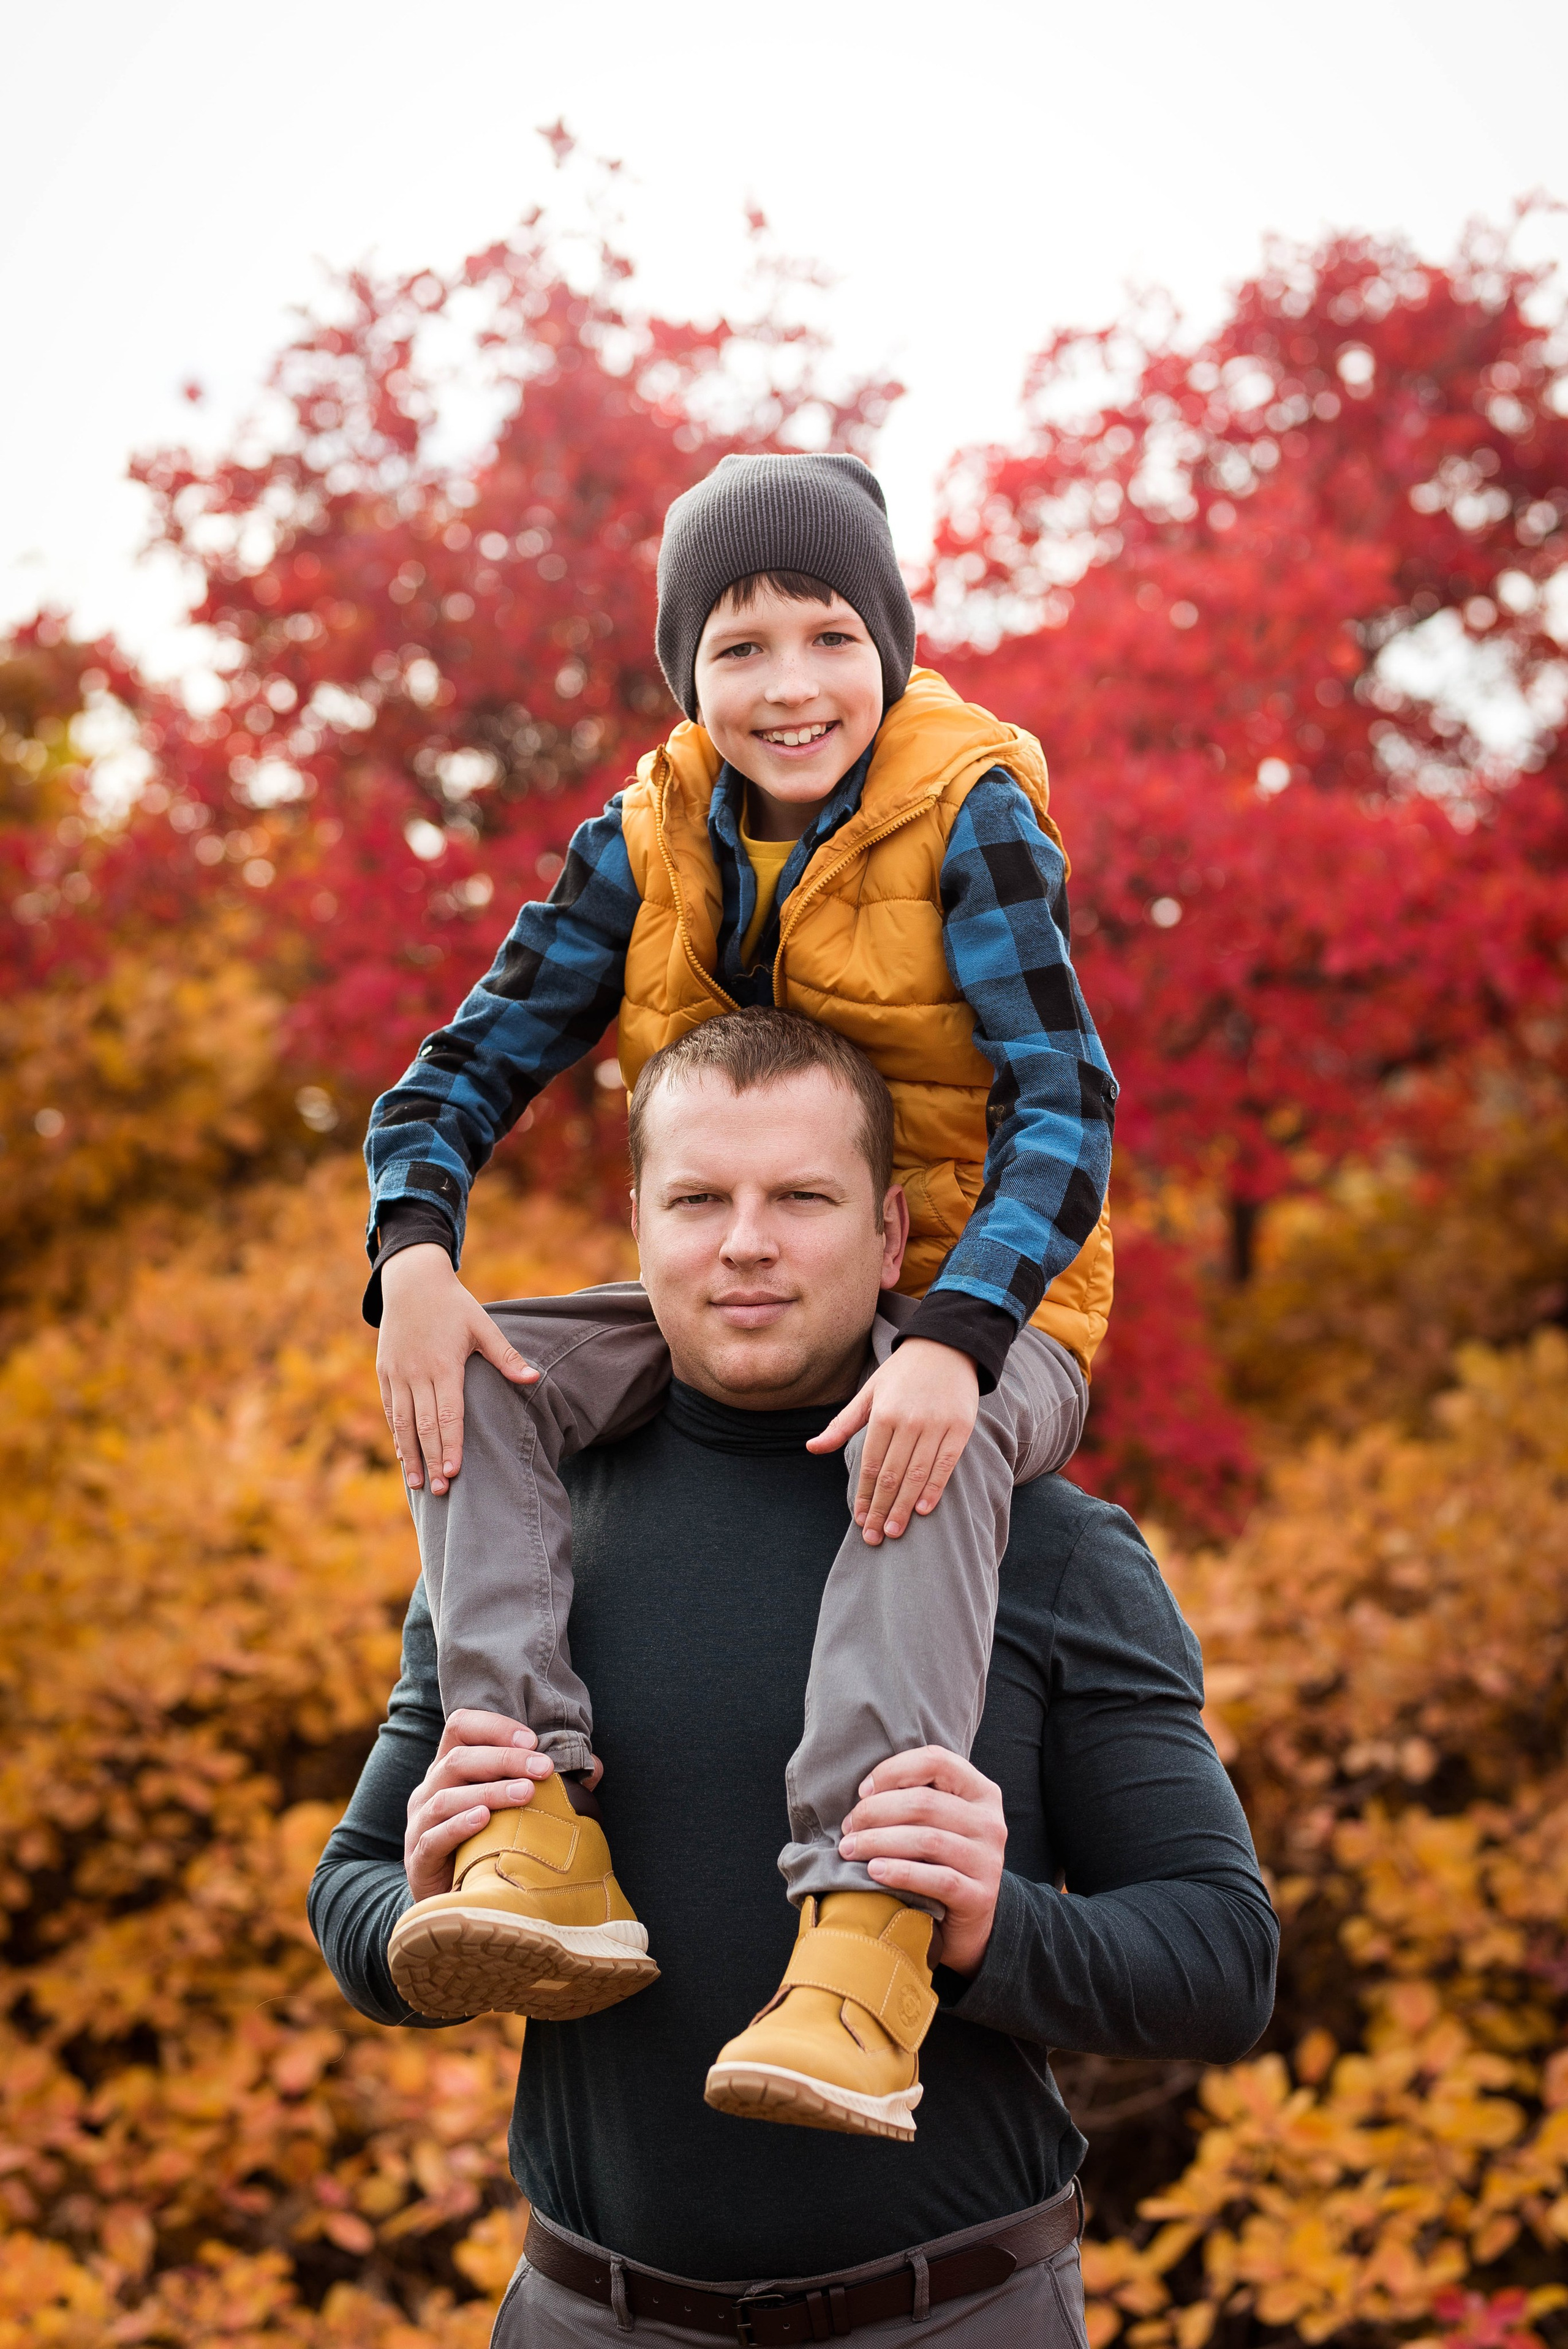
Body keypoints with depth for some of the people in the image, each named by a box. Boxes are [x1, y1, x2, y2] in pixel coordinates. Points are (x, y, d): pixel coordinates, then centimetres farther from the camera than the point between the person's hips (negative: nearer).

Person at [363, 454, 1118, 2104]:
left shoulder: (969, 819, -11)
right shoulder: (648, 849, 1)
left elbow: (1065, 1104, -21)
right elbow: (467, 1070, 0)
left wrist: (951, 1346, -38)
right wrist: (413, 1257, -22)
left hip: (978, 1321, -4)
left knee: (939, 1457, -39)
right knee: (498, 1384, -22)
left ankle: (864, 1915, -49)